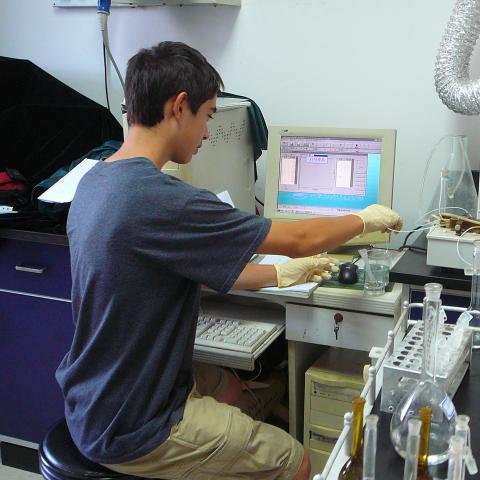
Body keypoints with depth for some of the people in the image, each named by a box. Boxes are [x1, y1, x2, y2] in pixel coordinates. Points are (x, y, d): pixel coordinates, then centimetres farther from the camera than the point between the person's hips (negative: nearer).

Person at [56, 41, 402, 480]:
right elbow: (301, 239, -18)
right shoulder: (163, 203, -31)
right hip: (128, 431, -9)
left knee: (229, 386, 30)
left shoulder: (94, 181, -1)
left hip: (92, 399, 9)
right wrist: (367, 218, 1)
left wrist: (280, 273, 13)